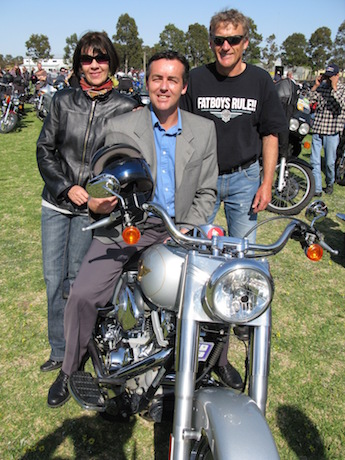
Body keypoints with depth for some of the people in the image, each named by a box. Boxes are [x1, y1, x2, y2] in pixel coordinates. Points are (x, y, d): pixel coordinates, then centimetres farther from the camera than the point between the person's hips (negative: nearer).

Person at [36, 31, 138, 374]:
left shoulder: (126, 108, -2)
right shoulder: (63, 101, 4)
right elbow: (44, 149, 5)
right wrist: (66, 187, -7)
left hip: (93, 208, -3)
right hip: (56, 202, 3)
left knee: (76, 279, 4)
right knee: (53, 277, 7)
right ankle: (59, 350, 24)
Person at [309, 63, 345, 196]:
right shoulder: (322, 87, 8)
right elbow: (311, 100, 2)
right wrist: (315, 85, -5)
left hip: (331, 131, -3)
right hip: (317, 129, 3)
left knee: (330, 162, 6)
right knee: (314, 161, 0)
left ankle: (330, 184, 30)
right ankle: (317, 188, 7)